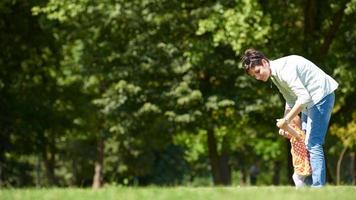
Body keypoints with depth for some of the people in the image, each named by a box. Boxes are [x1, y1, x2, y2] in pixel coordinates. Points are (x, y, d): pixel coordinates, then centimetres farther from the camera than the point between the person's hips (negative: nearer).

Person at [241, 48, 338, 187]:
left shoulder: (284, 70, -25)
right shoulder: (274, 75, 7)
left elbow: (303, 98, -30)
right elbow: (290, 99, 17)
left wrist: (286, 120, -24)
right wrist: (285, 123, 8)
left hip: (321, 96, -11)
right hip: (310, 100, 11)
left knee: (313, 144, -15)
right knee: (304, 143, 12)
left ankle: (318, 187, -17)